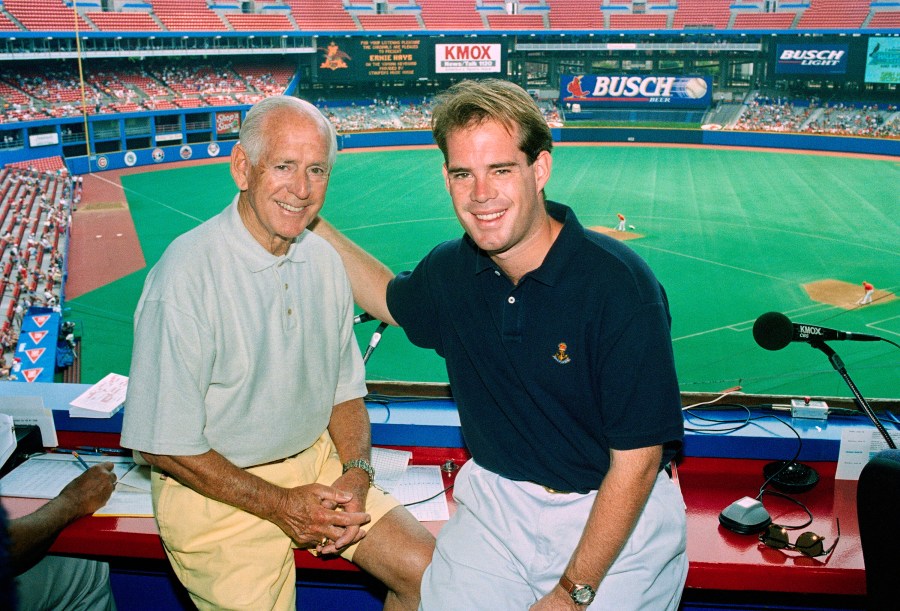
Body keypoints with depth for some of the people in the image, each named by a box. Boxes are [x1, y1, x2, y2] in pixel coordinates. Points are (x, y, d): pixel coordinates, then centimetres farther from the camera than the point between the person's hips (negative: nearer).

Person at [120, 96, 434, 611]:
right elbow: (164, 445, -17)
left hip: (318, 461, 5)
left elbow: (346, 387, 8)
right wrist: (280, 505, -16)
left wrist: (357, 471, -9)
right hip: (216, 487, -4)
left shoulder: (325, 261, 0)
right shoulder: (187, 274, -21)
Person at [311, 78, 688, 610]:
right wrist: (308, 216, 13)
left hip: (616, 519, -3)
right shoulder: (451, 271, -4)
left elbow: (636, 461, -18)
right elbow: (391, 299, 21)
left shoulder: (617, 283, -21)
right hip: (496, 502, 3)